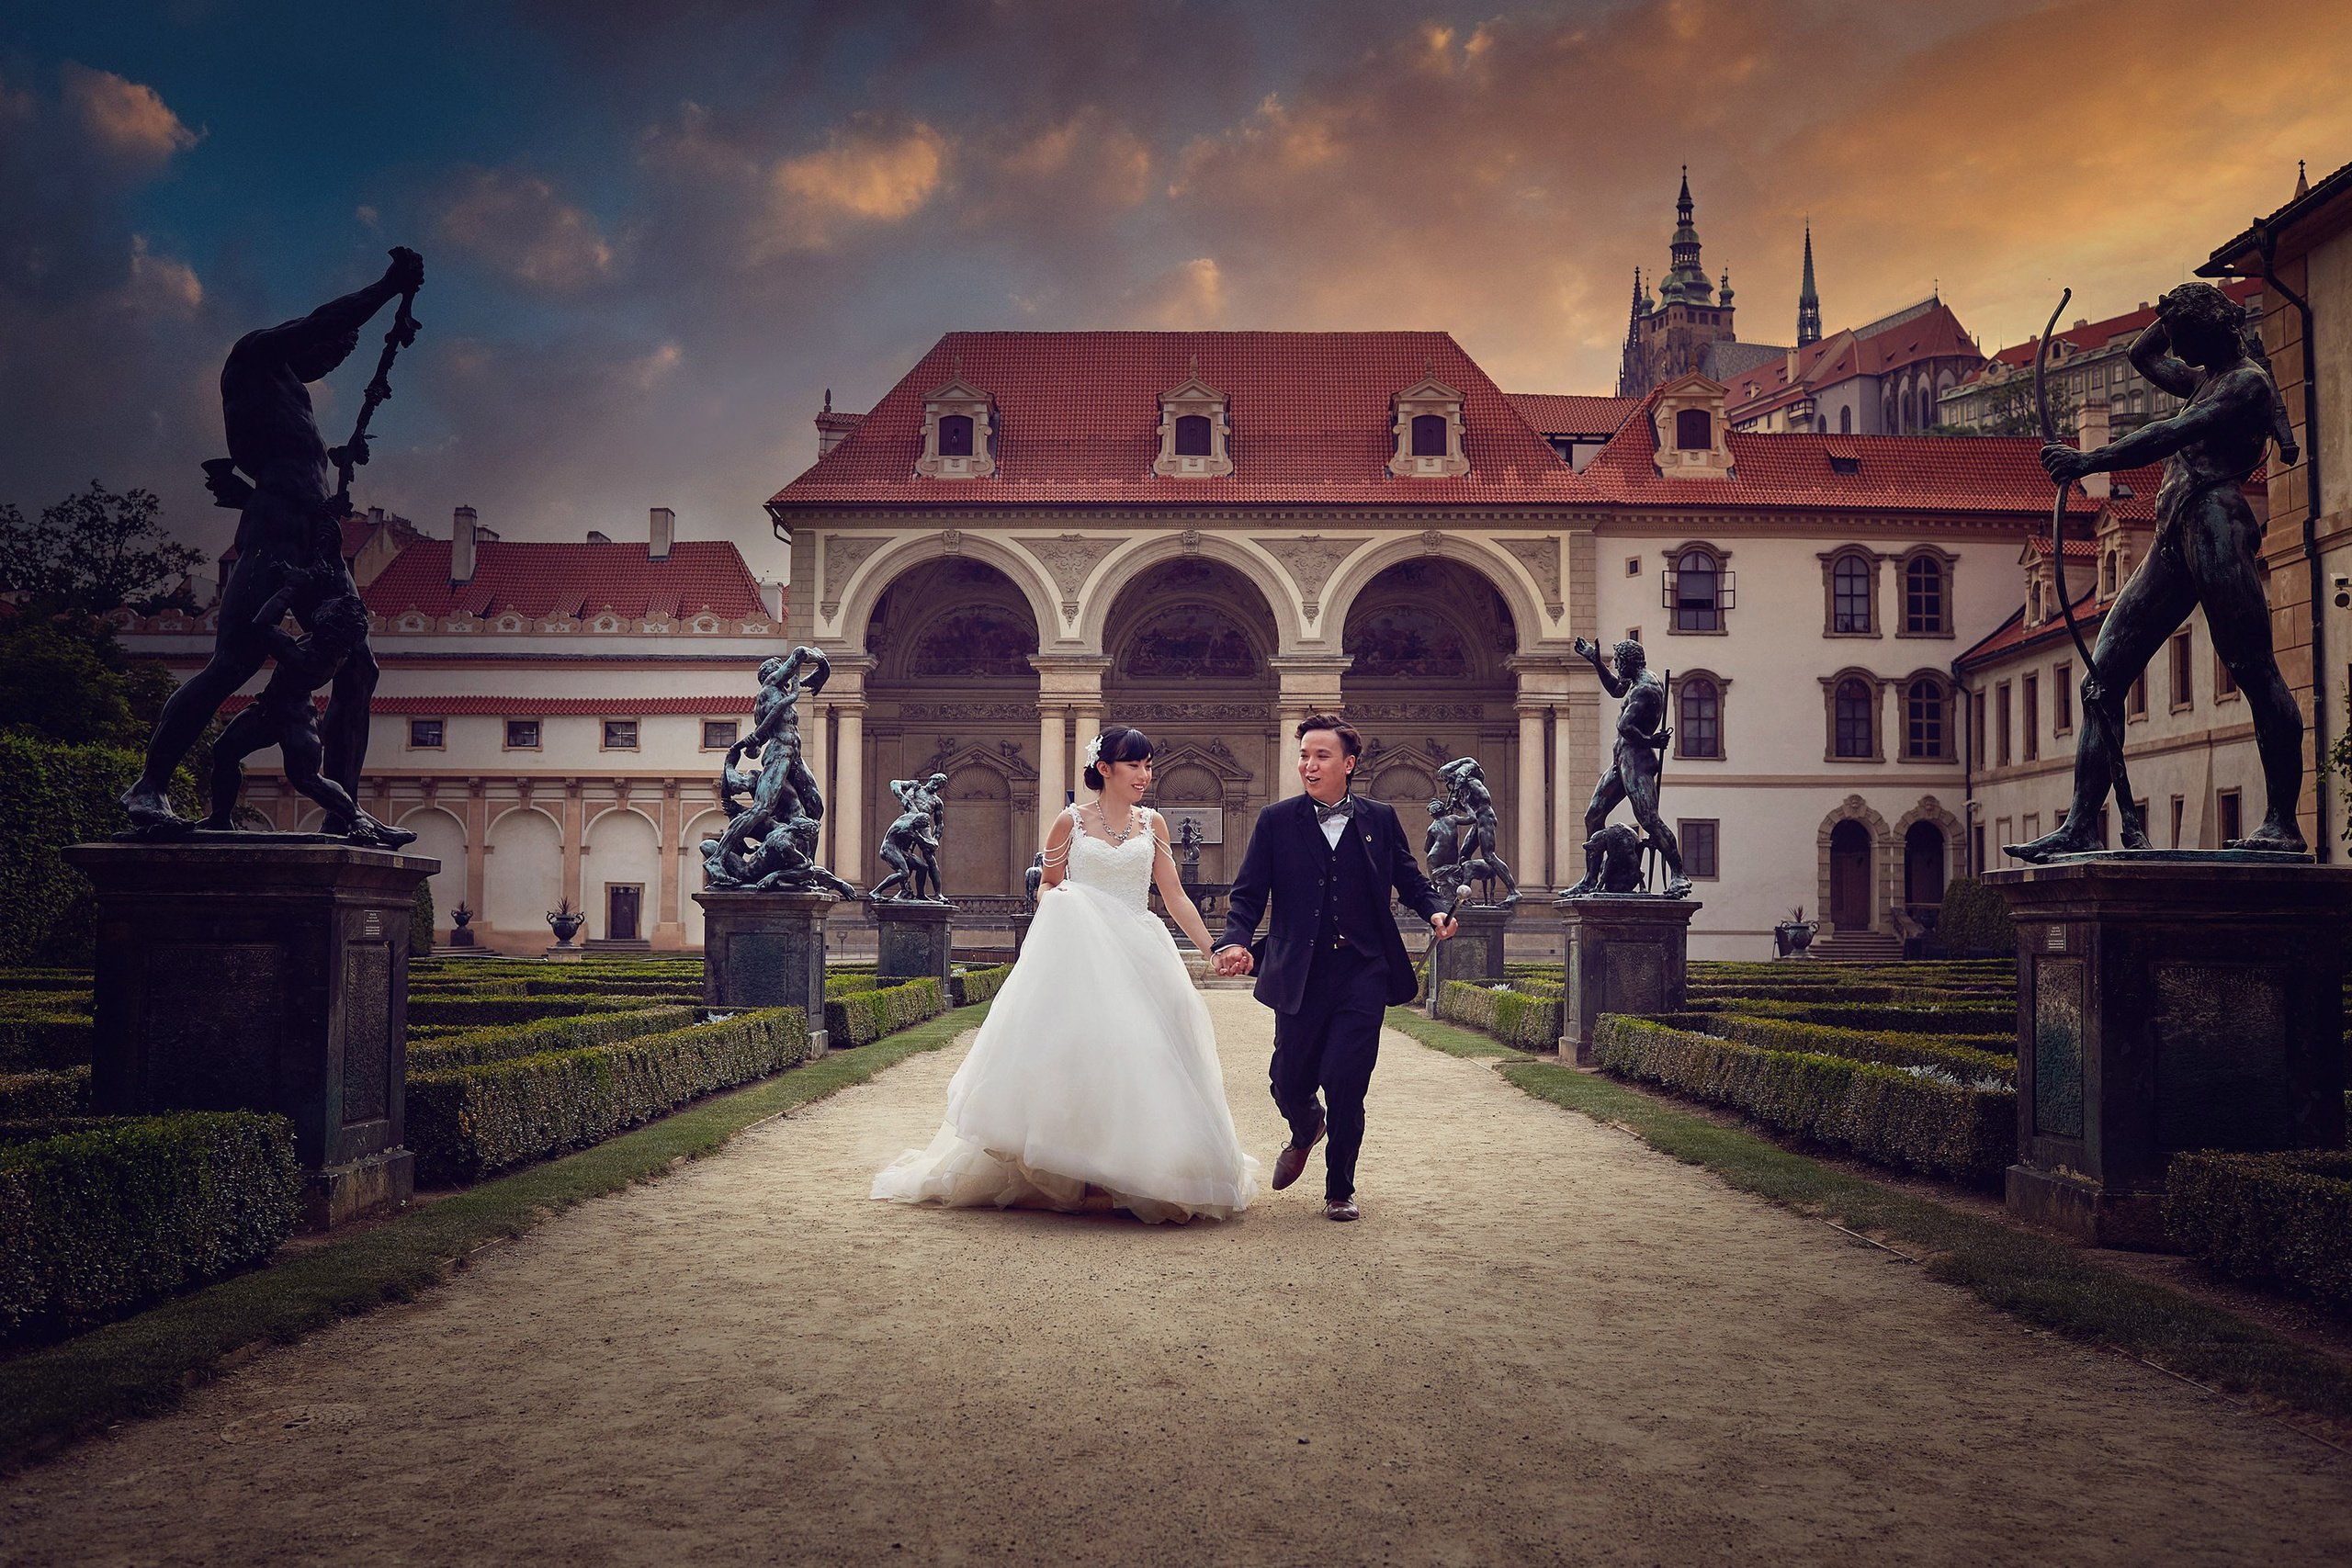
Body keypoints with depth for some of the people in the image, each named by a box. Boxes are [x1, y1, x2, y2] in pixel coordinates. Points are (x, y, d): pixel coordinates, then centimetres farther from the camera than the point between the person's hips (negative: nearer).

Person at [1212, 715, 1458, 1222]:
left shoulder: (1380, 819, 8)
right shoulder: (1276, 821, 4)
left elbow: (1410, 880, 14)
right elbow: (1247, 893, 2)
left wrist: (1435, 911, -7)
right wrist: (1237, 941, -16)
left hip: (1363, 973, -1)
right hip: (1300, 975, 1)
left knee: (1345, 1081, -8)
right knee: (1289, 1085, 7)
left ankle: (1340, 1189, 13)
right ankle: (1306, 1130, 46)